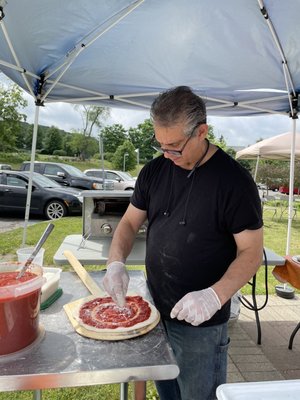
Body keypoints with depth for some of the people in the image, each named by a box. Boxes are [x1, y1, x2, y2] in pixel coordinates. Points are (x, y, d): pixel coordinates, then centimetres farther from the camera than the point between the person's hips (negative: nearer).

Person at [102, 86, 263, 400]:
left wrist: (215, 296, -28)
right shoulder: (154, 170, -2)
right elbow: (130, 221, 4)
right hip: (154, 309, 5)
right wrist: (116, 262, -13)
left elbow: (251, 251, -14)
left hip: (201, 323, -4)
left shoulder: (234, 180, -17)